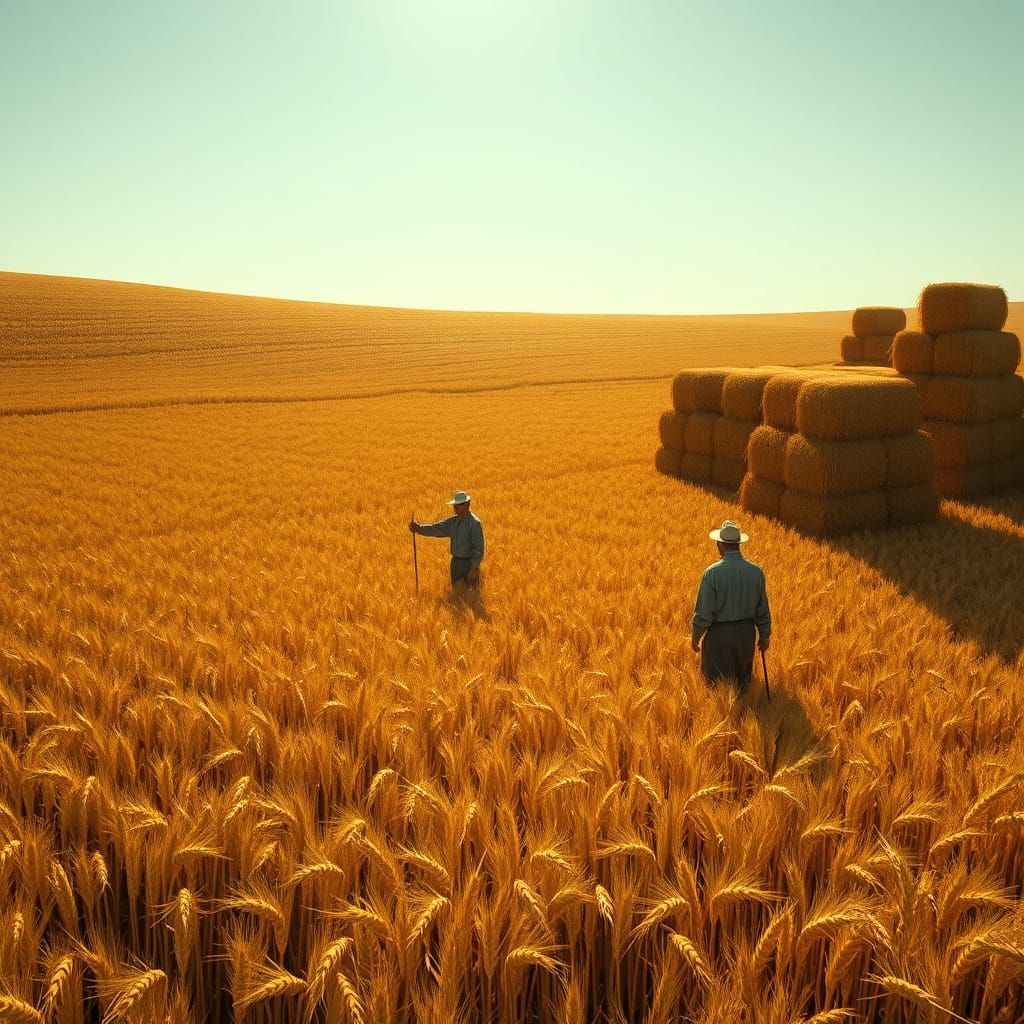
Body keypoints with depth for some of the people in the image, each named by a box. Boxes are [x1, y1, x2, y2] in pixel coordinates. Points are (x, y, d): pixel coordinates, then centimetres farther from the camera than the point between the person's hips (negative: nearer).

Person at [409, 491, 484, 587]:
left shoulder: (475, 523, -15)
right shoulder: (453, 521, 7)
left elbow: (479, 548, -18)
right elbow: (436, 528, -1)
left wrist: (474, 569, -20)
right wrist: (418, 527, -17)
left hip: (469, 563, -7)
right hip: (456, 562, 7)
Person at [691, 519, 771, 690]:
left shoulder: (712, 573, -19)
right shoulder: (756, 571, -7)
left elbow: (703, 613, -16)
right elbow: (762, 609, 2)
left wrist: (695, 637, 0)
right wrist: (765, 634, 17)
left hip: (719, 634, -4)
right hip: (746, 633, 4)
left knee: (716, 683, 13)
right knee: (743, 681, 23)